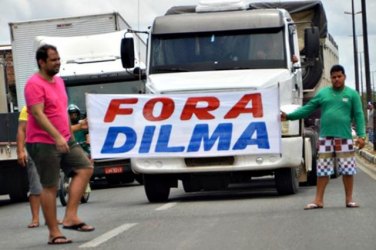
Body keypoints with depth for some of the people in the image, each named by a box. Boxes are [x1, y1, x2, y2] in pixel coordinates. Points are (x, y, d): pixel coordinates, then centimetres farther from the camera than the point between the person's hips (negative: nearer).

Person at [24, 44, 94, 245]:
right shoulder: (34, 84, -14)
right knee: (50, 187, -4)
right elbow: (38, 114, -23)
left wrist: (68, 134, 23)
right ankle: (53, 233, 2)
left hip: (65, 140, 9)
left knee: (85, 168, -1)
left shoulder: (58, 81, 14)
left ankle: (70, 217, -2)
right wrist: (57, 137, -31)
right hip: (43, 143, -9)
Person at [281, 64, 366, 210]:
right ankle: (318, 200, 5)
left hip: (344, 138, -2)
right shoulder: (323, 93, 12)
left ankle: (349, 199, 10)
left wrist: (361, 135, -8)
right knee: (322, 170, 1)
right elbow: (308, 108, 10)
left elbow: (358, 115, 1)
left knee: (347, 170, 0)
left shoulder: (352, 94, 6)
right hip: (325, 138, 2)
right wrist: (289, 116, 2)